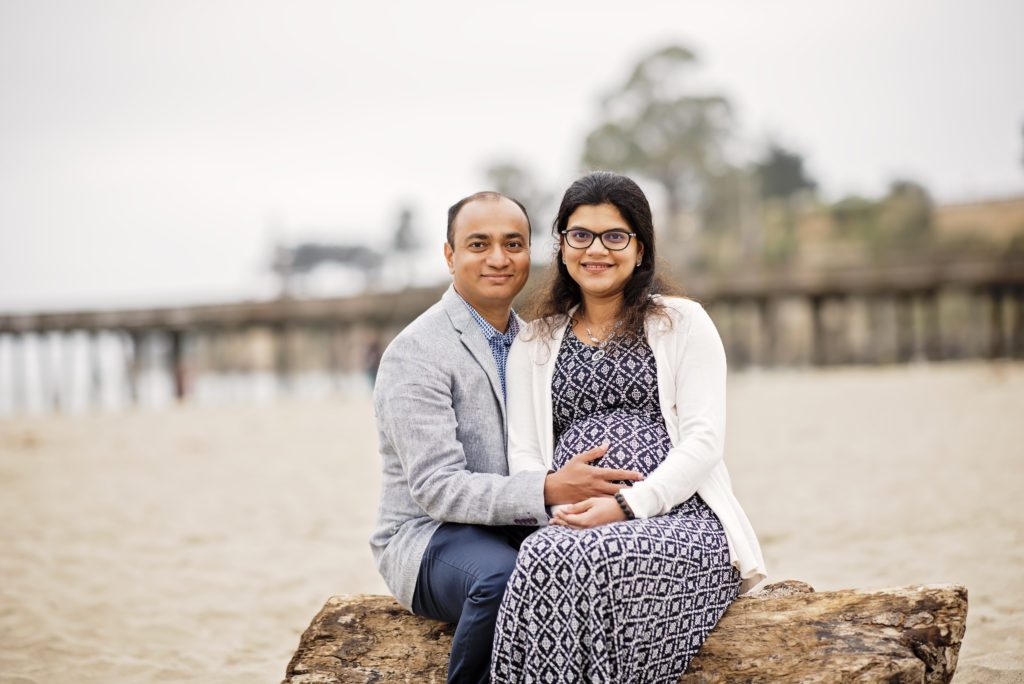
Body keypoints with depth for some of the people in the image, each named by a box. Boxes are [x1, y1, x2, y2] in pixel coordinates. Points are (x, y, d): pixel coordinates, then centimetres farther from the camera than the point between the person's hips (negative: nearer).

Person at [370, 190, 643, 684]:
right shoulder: (414, 355, -10)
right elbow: (438, 489, -18)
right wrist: (549, 491, -30)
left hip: (520, 531, 6)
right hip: (431, 537, -5)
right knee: (504, 577, -37)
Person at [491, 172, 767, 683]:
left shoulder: (683, 323, 13)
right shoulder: (534, 345, 23)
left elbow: (703, 441, 1)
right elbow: (523, 455, 14)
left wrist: (626, 505, -14)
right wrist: (558, 505, -10)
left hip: (682, 519, -2)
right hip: (571, 524, 2)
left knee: (585, 561, -36)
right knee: (540, 560, -36)